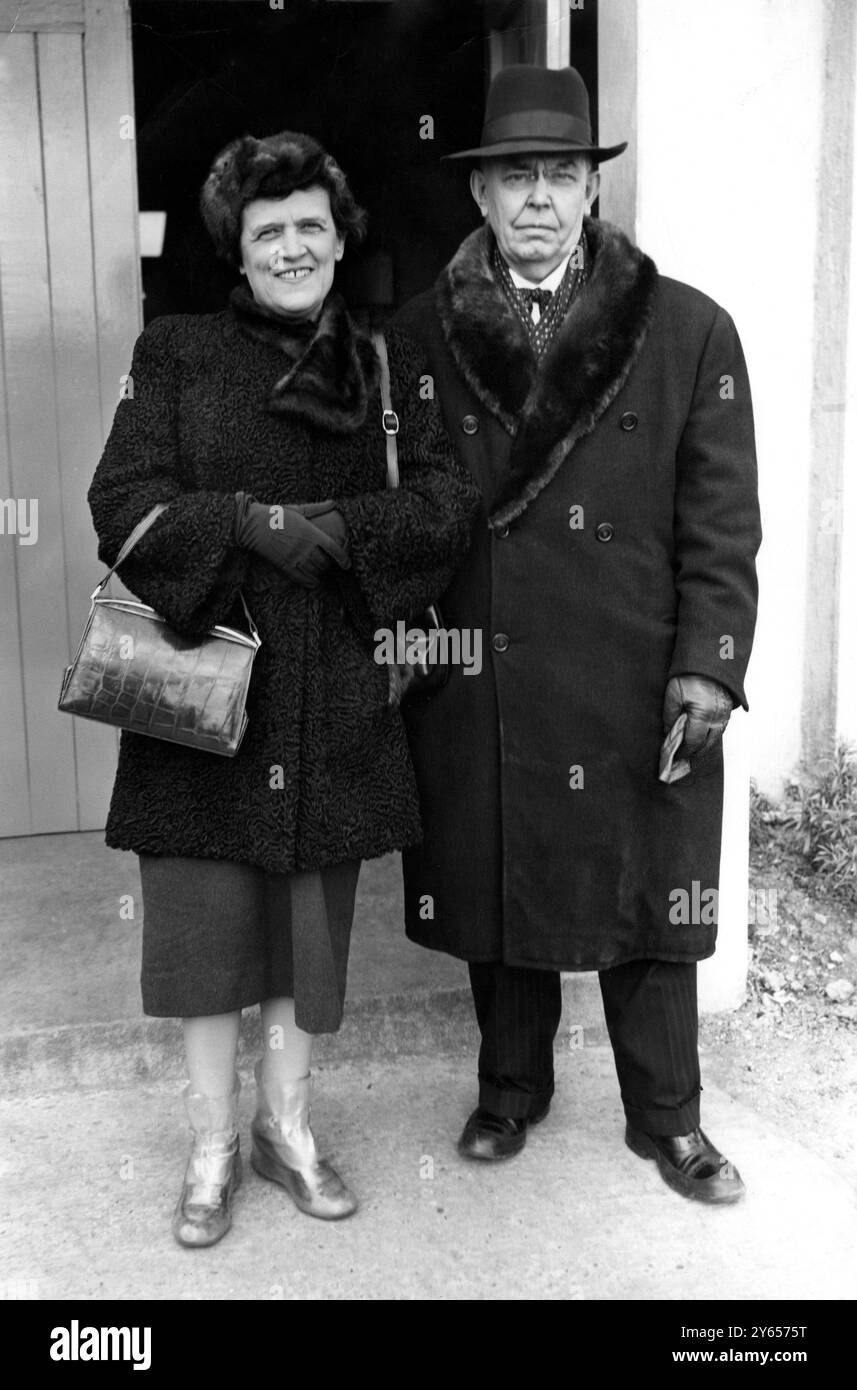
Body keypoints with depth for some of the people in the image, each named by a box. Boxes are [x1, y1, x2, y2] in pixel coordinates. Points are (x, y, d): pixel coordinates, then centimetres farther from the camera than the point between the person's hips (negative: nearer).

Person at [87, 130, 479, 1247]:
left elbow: (447, 505, -2)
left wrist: (339, 527, -18)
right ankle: (213, 1147, 26)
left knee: (312, 915, 11)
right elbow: (121, 504, -6)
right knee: (206, 915, 4)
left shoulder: (387, 364, 8)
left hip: (336, 700, 2)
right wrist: (251, 522, -20)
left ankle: (288, 1128, 33)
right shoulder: (177, 355, 4)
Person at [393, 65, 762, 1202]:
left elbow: (721, 523, -2)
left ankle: (667, 1119, 30)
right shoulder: (420, 337, 4)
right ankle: (511, 1089, 37)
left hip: (634, 690, -1)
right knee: (495, 893, 14)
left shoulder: (688, 331, 0)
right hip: (474, 685, 2)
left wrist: (707, 668, -9)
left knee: (644, 899, 10)